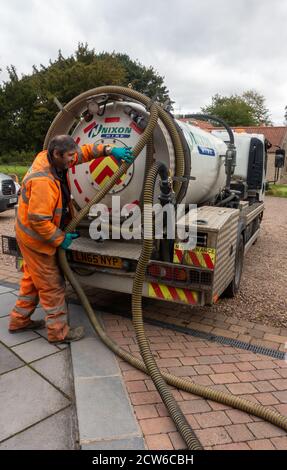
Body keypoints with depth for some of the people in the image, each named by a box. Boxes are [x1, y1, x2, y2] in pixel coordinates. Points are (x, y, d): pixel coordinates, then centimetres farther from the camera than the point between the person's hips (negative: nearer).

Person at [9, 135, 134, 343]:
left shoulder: (48, 156, -4)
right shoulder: (43, 181, -32)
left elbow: (84, 152, 4)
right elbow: (38, 220, -32)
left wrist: (109, 150, -10)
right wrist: (60, 239, -20)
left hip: (32, 235, 10)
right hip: (37, 238, -10)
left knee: (33, 279, 22)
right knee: (52, 285, 2)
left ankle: (19, 320, 37)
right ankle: (59, 331, 16)